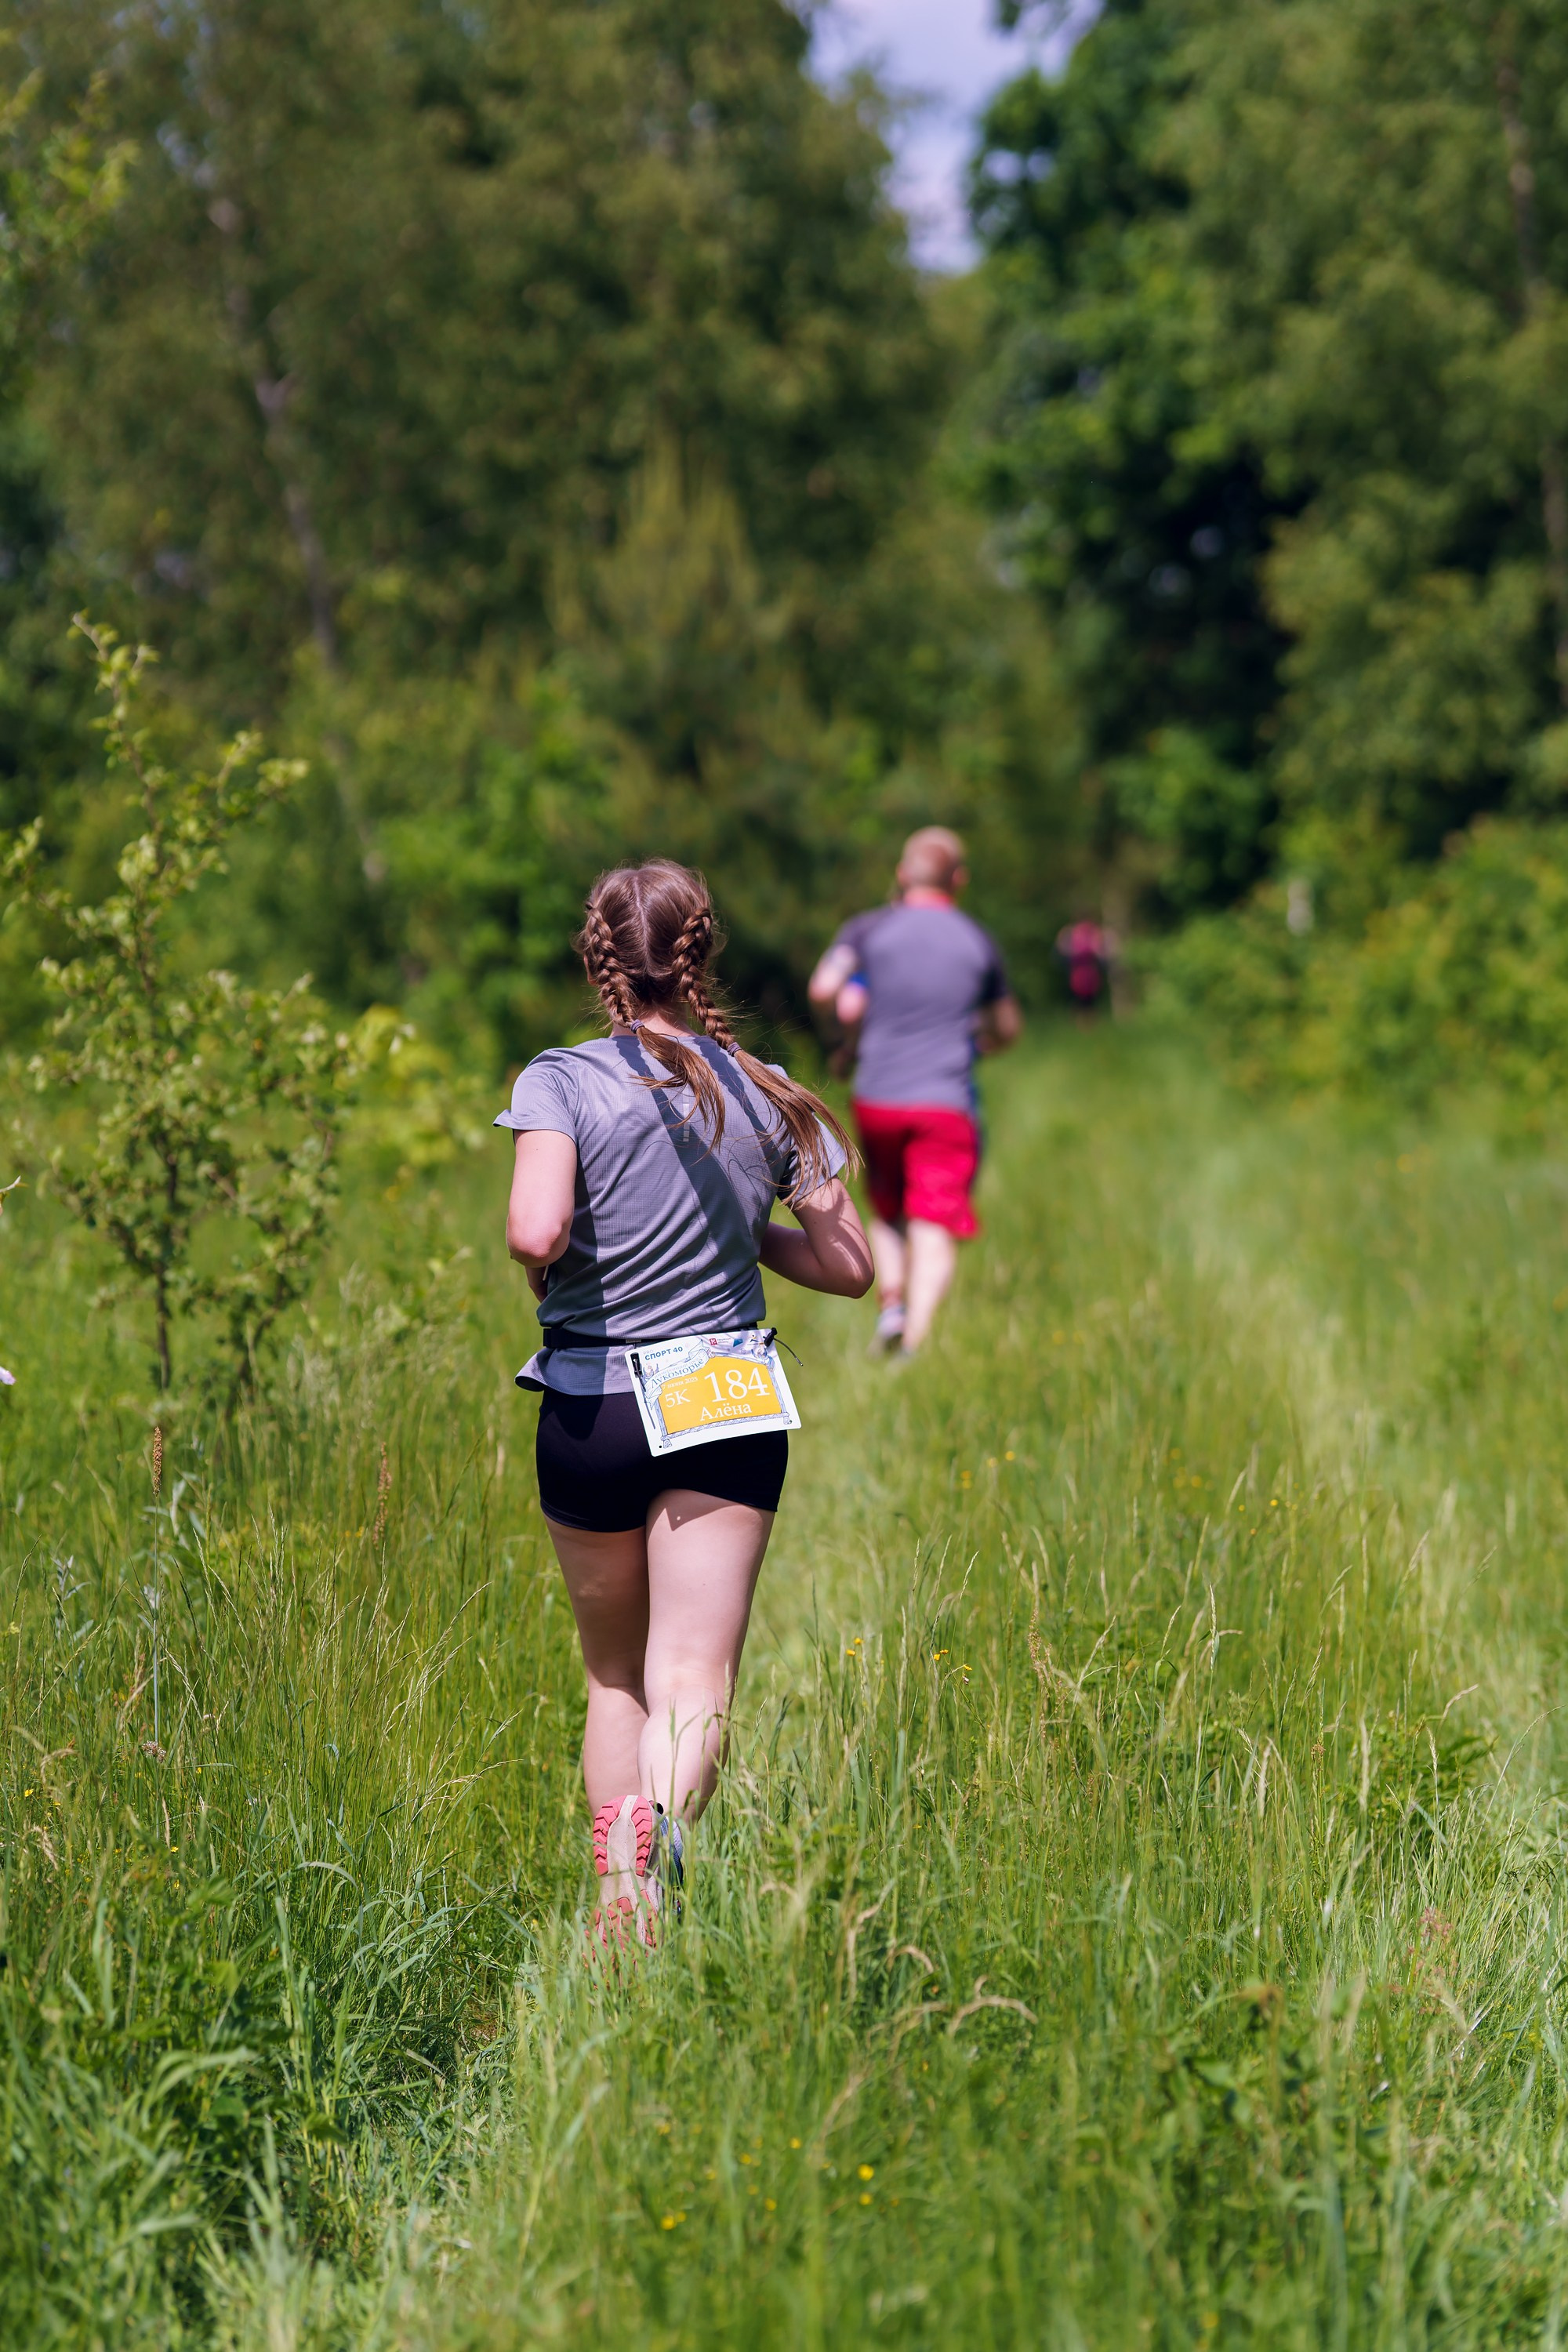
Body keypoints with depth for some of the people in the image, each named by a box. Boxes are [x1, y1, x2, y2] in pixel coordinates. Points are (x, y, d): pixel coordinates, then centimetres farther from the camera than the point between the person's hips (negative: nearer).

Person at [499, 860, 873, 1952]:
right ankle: (663, 1818, -36)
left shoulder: (562, 1081, -7)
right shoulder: (768, 1094, 3)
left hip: (592, 1409, -1)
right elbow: (849, 1266, 7)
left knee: (615, 1675, 17)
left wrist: (546, 1269, 0)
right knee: (695, 1676, -5)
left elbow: (536, 1234, -22)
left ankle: (620, 1905, 18)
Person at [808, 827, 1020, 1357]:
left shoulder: (869, 930, 4)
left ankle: (891, 1302, 0)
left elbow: (823, 990, -10)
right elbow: (1008, 1030, 19)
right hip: (946, 1102, -1)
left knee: (887, 1213, 21)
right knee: (934, 1230, -8)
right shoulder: (980, 944, 9)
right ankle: (916, 1341, -23)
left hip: (876, 1099, 1)